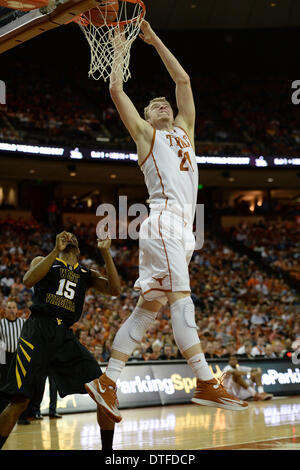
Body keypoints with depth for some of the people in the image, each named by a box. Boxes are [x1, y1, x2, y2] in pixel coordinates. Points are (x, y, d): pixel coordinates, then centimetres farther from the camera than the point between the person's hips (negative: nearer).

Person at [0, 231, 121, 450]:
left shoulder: (87, 274, 23)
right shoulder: (44, 261, 15)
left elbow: (114, 290, 7)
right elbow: (29, 280, -7)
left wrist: (105, 253, 0)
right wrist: (56, 250, -11)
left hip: (65, 336, 4)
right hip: (38, 331, -4)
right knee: (20, 401, -13)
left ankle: (108, 449, 6)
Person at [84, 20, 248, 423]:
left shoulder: (185, 131, 29)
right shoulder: (146, 133, 13)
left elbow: (183, 80, 31)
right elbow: (116, 90, 8)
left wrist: (155, 41, 32)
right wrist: (119, 48, 20)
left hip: (182, 230, 7)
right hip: (164, 220, -7)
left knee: (147, 307, 2)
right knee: (181, 299, -16)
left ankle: (107, 382, 3)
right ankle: (206, 383, -23)